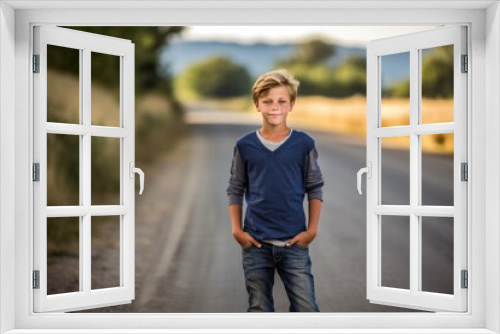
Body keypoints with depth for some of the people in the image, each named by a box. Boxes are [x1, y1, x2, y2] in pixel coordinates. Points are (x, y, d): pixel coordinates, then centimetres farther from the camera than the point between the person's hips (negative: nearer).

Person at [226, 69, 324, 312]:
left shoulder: (304, 143, -2)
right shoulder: (245, 145, -1)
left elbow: (315, 188, 4)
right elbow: (235, 190, 6)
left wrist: (312, 229, -2)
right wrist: (236, 229, -1)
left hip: (294, 243, -1)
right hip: (256, 244, 1)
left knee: (306, 308, 0)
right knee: (259, 309, 12)